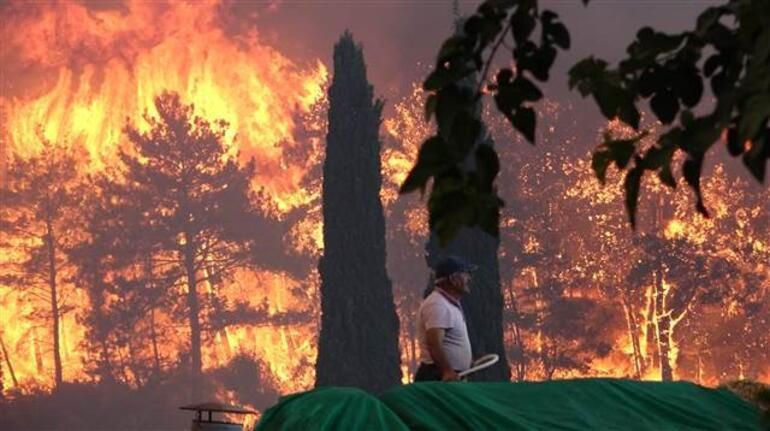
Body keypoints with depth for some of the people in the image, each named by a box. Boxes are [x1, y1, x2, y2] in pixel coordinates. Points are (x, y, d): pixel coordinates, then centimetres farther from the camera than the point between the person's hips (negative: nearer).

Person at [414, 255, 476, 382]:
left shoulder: (452, 305, 19)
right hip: (438, 378, -11)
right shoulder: (437, 305, -15)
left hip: (453, 377, 11)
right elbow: (433, 344, -27)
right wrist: (448, 371, -36)